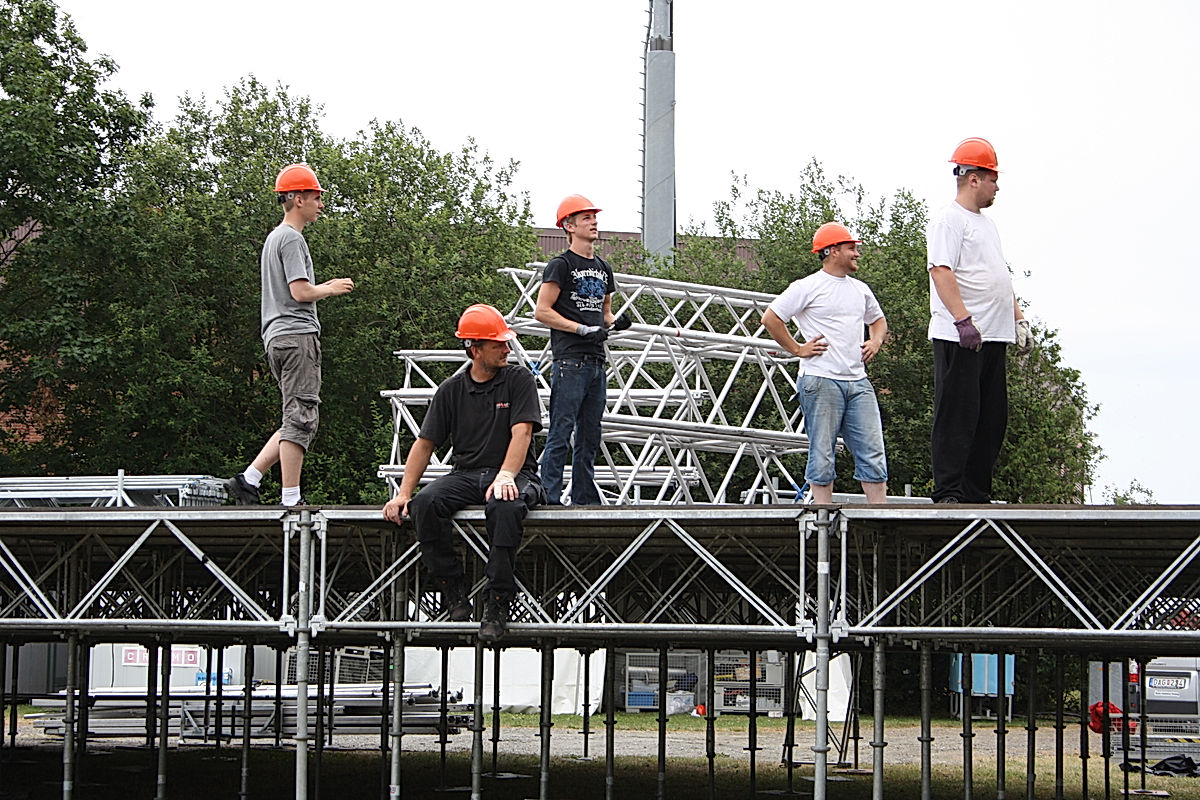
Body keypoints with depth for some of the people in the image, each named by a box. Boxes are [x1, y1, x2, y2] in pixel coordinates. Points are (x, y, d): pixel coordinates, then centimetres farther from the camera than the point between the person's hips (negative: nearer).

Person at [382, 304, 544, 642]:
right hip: (465, 474, 3)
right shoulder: (452, 390, 12)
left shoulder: (519, 380, 3)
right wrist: (403, 493, -1)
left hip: (515, 475, -3)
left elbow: (522, 432, -11)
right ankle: (453, 595, -20)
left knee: (505, 506, -39)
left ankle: (497, 602, -34)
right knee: (426, 503, -27)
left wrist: (505, 476, -28)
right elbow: (425, 443, 11)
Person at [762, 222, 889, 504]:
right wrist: (798, 349, -7)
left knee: (872, 452, 0)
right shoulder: (808, 287, -4)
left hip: (858, 381, 6)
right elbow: (770, 318, -7)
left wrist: (876, 341, 15)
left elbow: (878, 320, 35)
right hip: (821, 382, -6)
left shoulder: (860, 290, 17)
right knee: (822, 453, -2)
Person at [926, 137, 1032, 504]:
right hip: (959, 337, -9)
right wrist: (963, 319, -26)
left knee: (992, 418, 8)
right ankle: (948, 494, -10)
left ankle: (977, 494, 12)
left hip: (993, 336, 9)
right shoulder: (949, 220, -7)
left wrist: (1019, 319, 21)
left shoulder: (987, 224, 23)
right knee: (957, 416, -10)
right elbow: (941, 271, -18)